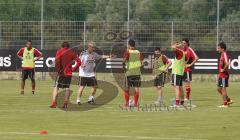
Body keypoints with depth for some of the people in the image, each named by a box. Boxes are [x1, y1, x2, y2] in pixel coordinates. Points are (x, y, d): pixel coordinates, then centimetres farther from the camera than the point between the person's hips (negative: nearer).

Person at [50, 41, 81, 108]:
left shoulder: (59, 51, -3)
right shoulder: (72, 52, 6)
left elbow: (57, 61, -17)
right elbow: (79, 62, -1)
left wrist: (58, 70, -10)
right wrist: (73, 69, 5)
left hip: (61, 73, -3)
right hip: (69, 73, 3)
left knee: (56, 87, 3)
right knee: (67, 88, 13)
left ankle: (54, 102, -11)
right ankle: (65, 103, 9)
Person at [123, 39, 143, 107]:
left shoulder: (127, 52, -5)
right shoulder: (138, 52, 7)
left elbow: (124, 61, -19)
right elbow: (142, 63, 5)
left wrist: (124, 68, -6)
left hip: (129, 72, -3)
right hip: (137, 73, 3)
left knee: (127, 88, 9)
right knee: (136, 88, 3)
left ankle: (127, 103, 9)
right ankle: (135, 103, 2)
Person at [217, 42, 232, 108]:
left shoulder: (224, 55, -18)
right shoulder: (222, 55, 13)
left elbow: (227, 63, -33)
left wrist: (223, 69, -20)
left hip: (224, 75, -10)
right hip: (221, 75, 10)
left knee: (223, 89, -3)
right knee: (219, 89, 14)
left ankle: (225, 104, 3)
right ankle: (228, 100, 21)